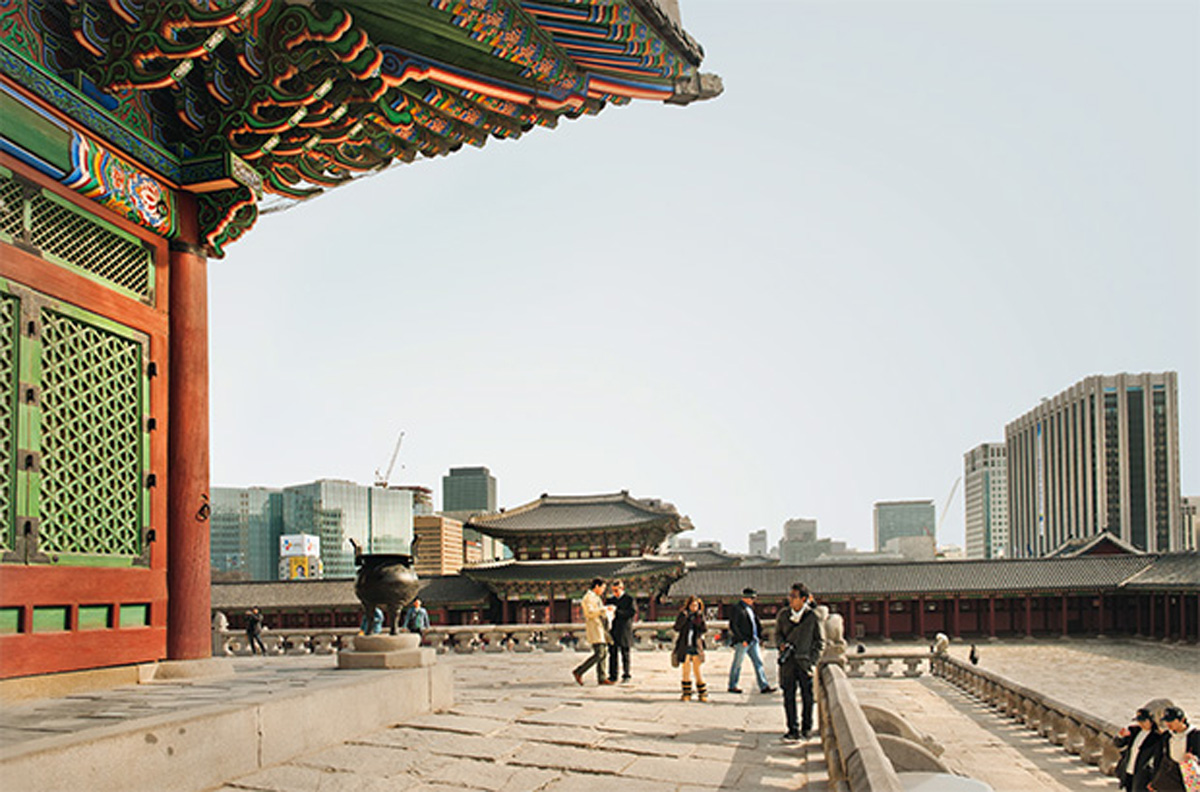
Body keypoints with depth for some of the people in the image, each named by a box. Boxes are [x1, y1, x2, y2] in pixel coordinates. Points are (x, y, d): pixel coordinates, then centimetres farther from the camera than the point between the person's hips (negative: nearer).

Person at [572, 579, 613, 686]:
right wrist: (604, 609, -23)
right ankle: (578, 672, -9)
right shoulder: (588, 597, -11)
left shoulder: (596, 598, 20)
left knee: (604, 653, 4)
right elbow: (589, 613, -23)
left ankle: (601, 678, 3)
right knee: (599, 654, -15)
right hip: (594, 629, -10)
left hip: (600, 630, 10)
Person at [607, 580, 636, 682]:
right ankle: (612, 675, 6)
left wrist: (617, 611, -17)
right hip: (613, 631, 4)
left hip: (624, 631, -4)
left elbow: (632, 612, -12)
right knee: (612, 654, 2)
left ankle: (626, 676, 5)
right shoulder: (611, 600, 16)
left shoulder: (629, 599, 1)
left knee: (625, 654, -1)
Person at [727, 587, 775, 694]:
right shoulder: (737, 609, -12)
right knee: (737, 664, 2)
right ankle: (732, 686, 13)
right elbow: (733, 626, -16)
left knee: (758, 662, 3)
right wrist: (742, 640, -18)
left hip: (753, 640, 8)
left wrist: (759, 636, 14)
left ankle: (764, 686, 3)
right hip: (742, 641, -8)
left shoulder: (750, 608, 15)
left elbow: (756, 622, 23)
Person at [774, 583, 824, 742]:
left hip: (805, 661, -1)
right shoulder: (783, 614, 3)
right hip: (788, 661, 1)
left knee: (807, 696, 4)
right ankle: (793, 730, 5)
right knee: (788, 695, -1)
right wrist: (781, 644, -5)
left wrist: (812, 660, -4)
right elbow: (778, 633, 17)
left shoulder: (812, 617, -3)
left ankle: (806, 728, 21)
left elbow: (820, 641, 5)